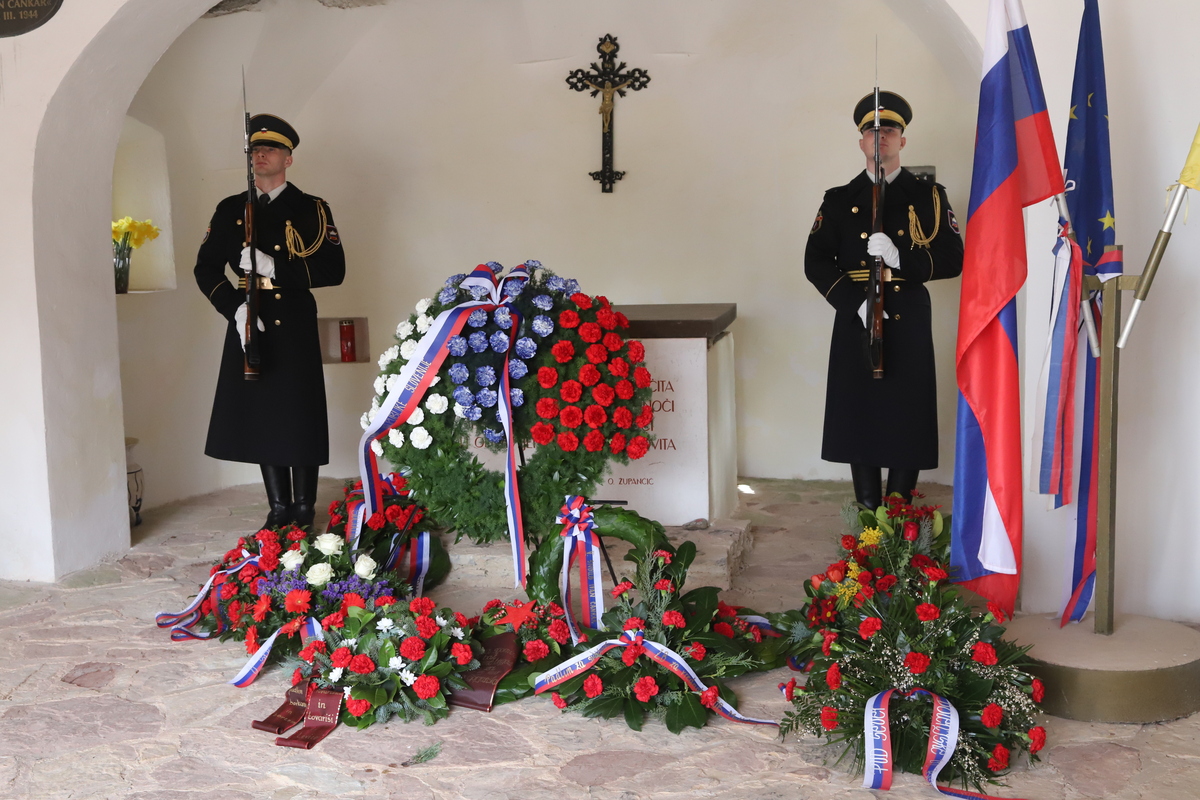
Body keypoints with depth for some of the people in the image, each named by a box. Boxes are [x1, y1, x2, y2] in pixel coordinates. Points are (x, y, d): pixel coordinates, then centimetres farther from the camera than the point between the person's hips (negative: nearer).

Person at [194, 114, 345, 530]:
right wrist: (235, 307, -7)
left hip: (294, 329, -3)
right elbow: (206, 267, 10)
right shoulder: (230, 210, 13)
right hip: (248, 328, 3)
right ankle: (279, 509, 19)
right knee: (260, 420, 7)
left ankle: (304, 511, 11)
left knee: (299, 421, -2)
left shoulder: (311, 209, 4)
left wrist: (274, 268, -17)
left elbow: (333, 270, -6)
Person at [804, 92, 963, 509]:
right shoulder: (839, 200, 10)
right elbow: (815, 263, 3)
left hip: (909, 328, -1)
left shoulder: (929, 196, 8)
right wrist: (855, 302, -11)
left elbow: (954, 260, 1)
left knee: (908, 423, 0)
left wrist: (901, 259, -16)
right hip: (855, 324, 1)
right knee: (859, 421, 4)